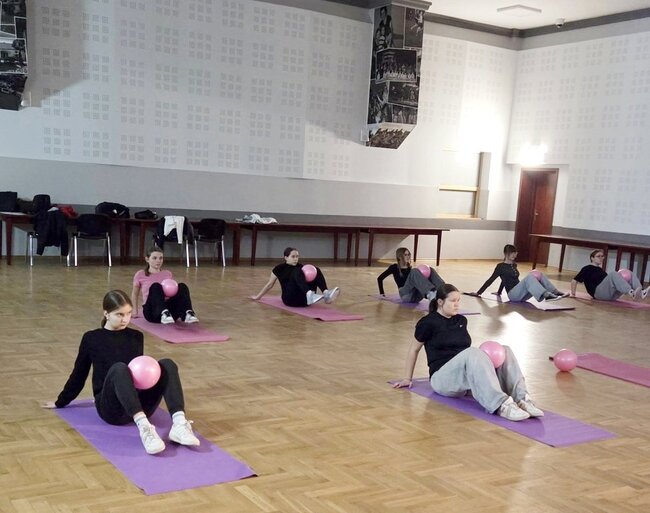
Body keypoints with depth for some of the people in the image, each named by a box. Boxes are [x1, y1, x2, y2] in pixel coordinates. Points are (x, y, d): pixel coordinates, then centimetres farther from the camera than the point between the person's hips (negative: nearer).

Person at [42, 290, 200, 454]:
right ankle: (144, 428, -55)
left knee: (167, 364, -24)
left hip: (139, 404, 3)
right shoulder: (91, 339, 6)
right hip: (111, 407, -3)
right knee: (119, 368, -36)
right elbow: (79, 374, 17)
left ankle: (179, 424, -42)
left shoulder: (136, 337, 15)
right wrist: (61, 402, 23)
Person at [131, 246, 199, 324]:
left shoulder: (167, 274, 16)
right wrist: (135, 311, 22)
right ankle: (164, 314, -58)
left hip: (169, 309, 2)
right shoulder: (140, 275, 9)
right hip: (152, 311, -2)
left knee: (182, 286, -24)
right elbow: (135, 294, 23)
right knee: (155, 286, -32)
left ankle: (188, 313, -49)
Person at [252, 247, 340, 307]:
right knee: (297, 271, -29)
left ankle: (326, 294, -37)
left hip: (303, 300, 5)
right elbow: (270, 284, 15)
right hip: (290, 299, -5)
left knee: (316, 270, -13)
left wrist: (309, 276, 2)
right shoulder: (279, 268, 6)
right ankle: (310, 296, -55)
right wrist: (258, 296, 21)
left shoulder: (301, 267, 18)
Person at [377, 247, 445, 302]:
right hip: (406, 295, -5)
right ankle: (430, 293, -56)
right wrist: (382, 293, 5)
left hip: (417, 296, 6)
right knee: (414, 272, -31)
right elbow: (380, 278, 9)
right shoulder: (394, 267, 8)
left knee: (430, 270, -13)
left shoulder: (409, 268, 24)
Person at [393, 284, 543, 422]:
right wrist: (408, 378, 11)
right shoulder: (428, 322, -4)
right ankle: (501, 405, -53)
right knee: (472, 353, -37)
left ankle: (521, 399, -33)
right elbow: (414, 349, 7)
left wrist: (485, 356, 15)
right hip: (443, 377, -7)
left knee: (505, 351, -15)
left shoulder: (461, 320, 15)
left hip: (467, 373, 7)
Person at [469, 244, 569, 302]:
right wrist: (478, 293, 0)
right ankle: (546, 295, -48)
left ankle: (556, 293, -22)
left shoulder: (514, 265, 21)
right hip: (513, 294, -7)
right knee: (529, 277, -31)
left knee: (539, 275, -13)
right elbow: (490, 280, 2)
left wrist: (499, 292, 38)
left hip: (522, 294, 7)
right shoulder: (501, 266, 0)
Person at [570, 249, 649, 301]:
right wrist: (573, 293, -1)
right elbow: (574, 281, 4)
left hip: (611, 295, 8)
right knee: (613, 273, -33)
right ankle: (631, 292, -55)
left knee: (631, 274, -9)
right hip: (599, 292, -8)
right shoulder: (587, 269, 9)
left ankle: (641, 293, -38)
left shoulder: (601, 270, 32)